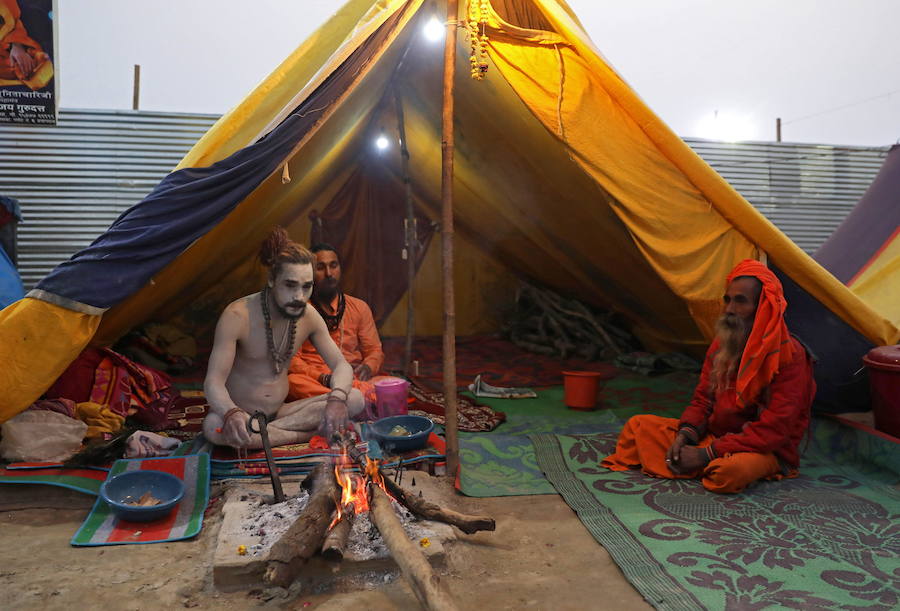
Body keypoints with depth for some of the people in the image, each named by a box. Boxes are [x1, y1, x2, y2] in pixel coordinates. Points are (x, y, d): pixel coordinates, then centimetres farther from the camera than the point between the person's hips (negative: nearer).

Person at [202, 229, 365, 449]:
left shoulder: (309, 316, -4)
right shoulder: (237, 316, -19)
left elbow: (341, 365, -4)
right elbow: (213, 382, -22)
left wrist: (337, 398, -28)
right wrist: (232, 414, -46)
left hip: (280, 412, 4)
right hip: (240, 415, -4)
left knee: (355, 399, -16)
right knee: (213, 426, -40)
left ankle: (260, 433, -22)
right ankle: (309, 435, -24)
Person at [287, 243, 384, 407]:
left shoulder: (359, 307, 16)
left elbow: (375, 350, 13)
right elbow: (291, 358, -1)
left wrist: (367, 367, -13)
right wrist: (323, 378, -20)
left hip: (354, 379, 1)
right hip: (314, 380, -1)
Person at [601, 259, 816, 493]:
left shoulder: (789, 356, -18)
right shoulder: (721, 345, 4)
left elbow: (773, 430, -23)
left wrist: (706, 454, -25)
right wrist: (685, 435, -13)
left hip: (764, 450, -5)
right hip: (713, 435, 5)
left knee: (733, 470, -39)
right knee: (639, 424, -1)